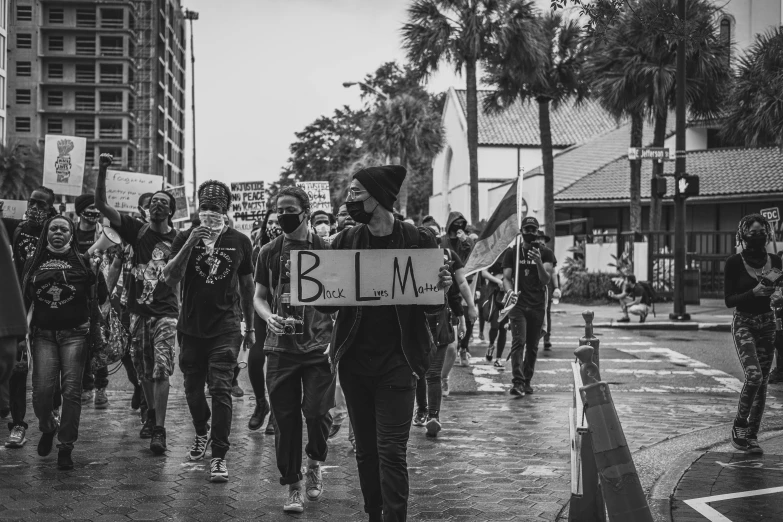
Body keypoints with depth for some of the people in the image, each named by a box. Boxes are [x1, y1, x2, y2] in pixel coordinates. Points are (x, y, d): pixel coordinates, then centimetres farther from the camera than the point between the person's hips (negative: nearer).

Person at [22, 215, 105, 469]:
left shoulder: (82, 261, 5)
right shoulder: (33, 262, 10)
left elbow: (97, 297, 4)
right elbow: (24, 300, 15)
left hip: (75, 334, -1)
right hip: (43, 334, 1)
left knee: (72, 391, -7)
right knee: (42, 390, -7)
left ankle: (66, 446, 4)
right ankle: (48, 428, 24)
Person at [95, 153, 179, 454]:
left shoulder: (178, 239, 0)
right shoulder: (137, 231, 3)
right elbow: (102, 205, -4)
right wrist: (102, 172, -15)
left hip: (165, 312, -3)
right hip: (138, 310, 3)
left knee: (161, 369, -13)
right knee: (143, 369, 14)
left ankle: (159, 430, -15)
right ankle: (151, 414, 34)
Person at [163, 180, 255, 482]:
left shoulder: (239, 242, 4)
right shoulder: (185, 239, 2)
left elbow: (247, 286, 12)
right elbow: (169, 280, -9)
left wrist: (250, 327, 13)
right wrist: (189, 246, -20)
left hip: (226, 327, -2)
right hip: (191, 327, 2)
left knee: (221, 389, -12)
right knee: (193, 388, 12)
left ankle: (219, 456, -9)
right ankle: (202, 432, 40)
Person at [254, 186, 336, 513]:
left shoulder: (325, 249, 0)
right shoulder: (269, 252, 8)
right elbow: (259, 297, 13)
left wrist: (335, 336, -10)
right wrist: (269, 317, -9)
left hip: (318, 347, -2)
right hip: (280, 347, 2)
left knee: (317, 412, -8)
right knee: (285, 418, 3)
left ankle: (315, 463, 22)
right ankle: (293, 486, 14)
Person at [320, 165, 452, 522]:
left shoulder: (418, 241, -4)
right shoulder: (345, 242, 3)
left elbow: (432, 307, 3)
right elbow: (327, 303, 5)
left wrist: (441, 289, -18)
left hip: (397, 361, -3)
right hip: (354, 360, 3)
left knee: (391, 451, -6)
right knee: (365, 449, 12)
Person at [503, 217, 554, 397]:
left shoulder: (545, 253, 6)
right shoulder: (512, 253, 7)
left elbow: (545, 280, -4)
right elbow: (506, 277, 2)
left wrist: (539, 262, -22)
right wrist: (510, 291, -19)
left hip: (538, 306, 2)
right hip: (518, 305, -2)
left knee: (533, 346, 7)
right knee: (519, 342, -15)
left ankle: (527, 381, 17)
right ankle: (517, 382, -24)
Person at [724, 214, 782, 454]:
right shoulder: (734, 262, -6)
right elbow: (729, 300, -8)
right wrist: (754, 292, -21)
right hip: (743, 323, -4)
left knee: (762, 381, 4)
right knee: (754, 374, -22)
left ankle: (751, 435, 13)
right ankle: (738, 427, -6)